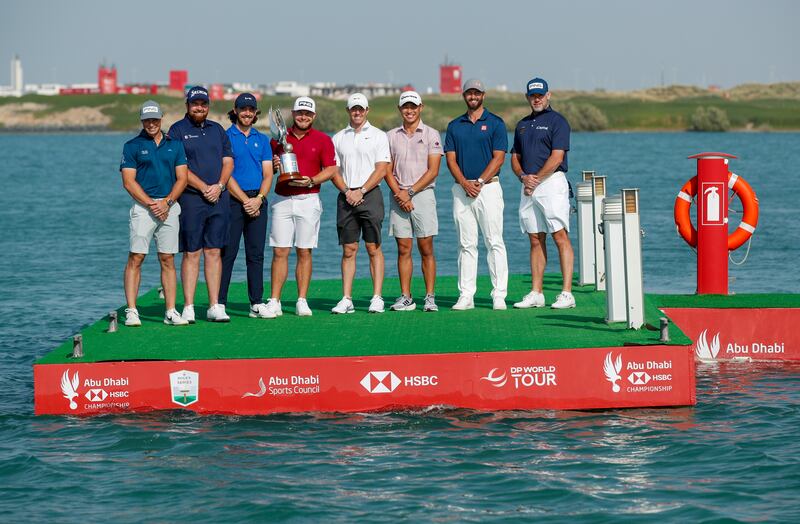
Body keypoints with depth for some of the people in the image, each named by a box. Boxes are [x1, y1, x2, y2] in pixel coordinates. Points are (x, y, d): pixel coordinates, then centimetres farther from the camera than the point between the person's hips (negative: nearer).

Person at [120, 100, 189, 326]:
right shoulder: (132, 146, 3)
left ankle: (171, 312, 5)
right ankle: (131, 311, -9)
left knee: (168, 260, 4)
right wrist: (152, 204, -12)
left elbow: (182, 178, 8)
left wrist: (167, 202, -7)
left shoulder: (174, 145, 13)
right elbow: (128, 181, -4)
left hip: (169, 207, 3)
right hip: (142, 206, -3)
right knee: (136, 258, -8)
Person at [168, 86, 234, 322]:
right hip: (191, 198, -4)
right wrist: (203, 187, -12)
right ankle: (188, 307, -4)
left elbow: (228, 161, 13)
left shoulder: (217, 130, 17)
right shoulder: (178, 130, 1)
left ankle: (215, 306, 6)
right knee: (191, 253, -5)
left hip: (219, 198, 4)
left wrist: (219, 186, -5)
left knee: (214, 252, 4)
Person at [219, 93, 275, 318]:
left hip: (258, 200, 4)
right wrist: (245, 200, -11)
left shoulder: (262, 139, 14)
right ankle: (219, 303, -5)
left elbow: (268, 174, 9)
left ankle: (257, 304, 7)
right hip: (233, 200, -4)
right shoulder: (225, 137, 0)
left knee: (256, 254, 5)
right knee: (227, 253, -6)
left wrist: (259, 199, -8)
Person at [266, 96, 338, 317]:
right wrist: (274, 165, -6)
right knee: (279, 252, -2)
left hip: (308, 199, -1)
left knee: (304, 252, 1)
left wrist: (311, 181, -14)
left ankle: (302, 301, 5)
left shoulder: (322, 140, 4)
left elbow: (331, 169, 2)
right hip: (282, 199, 1)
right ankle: (274, 302, -3)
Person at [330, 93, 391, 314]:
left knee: (374, 248, -5)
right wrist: (347, 191, -6)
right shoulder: (338, 138, 14)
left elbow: (381, 169, -3)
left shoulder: (378, 136, 5)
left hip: (370, 194, -3)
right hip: (346, 196, 3)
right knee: (348, 249, 1)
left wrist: (360, 191, -11)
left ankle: (377, 298, -5)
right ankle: (346, 299, 0)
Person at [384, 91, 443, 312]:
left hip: (423, 194, -3)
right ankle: (405, 298, 4)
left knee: (426, 249, -3)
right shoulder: (392, 136, 12)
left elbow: (433, 171, -5)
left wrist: (410, 192, -12)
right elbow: (387, 171, 8)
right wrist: (399, 194, -8)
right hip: (398, 196, 3)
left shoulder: (431, 134, 3)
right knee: (403, 249, 2)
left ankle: (430, 297, 0)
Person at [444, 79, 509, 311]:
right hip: (461, 188, 3)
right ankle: (465, 295, 4)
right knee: (466, 245, 4)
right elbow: (451, 159, 6)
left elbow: (498, 158, -4)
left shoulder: (495, 123, 3)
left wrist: (479, 182, -13)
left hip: (488, 187, -3)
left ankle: (499, 294, -6)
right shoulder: (454, 126, 13)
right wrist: (465, 183, -9)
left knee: (494, 243, -6)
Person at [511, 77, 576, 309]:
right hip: (528, 186, 7)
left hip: (551, 183, -7)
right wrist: (523, 176, -1)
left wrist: (536, 180, -11)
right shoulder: (522, 125, 20)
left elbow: (557, 157, -11)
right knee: (535, 240, 7)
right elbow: (515, 157, 19)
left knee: (560, 236, -10)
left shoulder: (557, 121, -3)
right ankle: (536, 294, 8)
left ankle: (566, 293, -14)